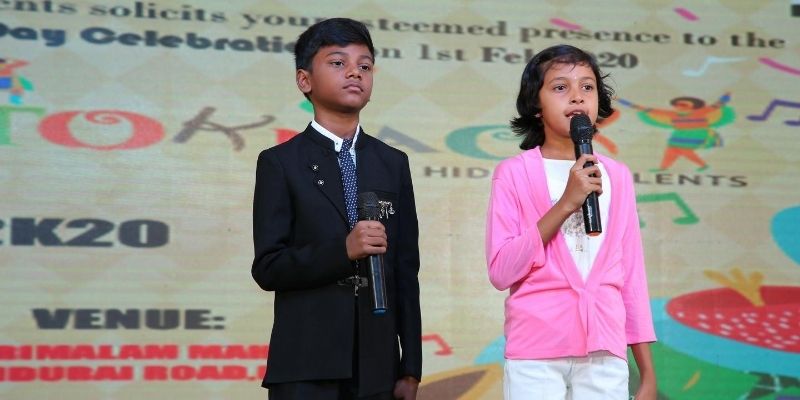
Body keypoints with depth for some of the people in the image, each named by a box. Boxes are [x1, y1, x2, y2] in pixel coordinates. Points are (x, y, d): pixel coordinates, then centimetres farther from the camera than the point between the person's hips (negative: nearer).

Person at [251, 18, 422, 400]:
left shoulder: (393, 164, 13)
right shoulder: (280, 163, 2)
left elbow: (406, 271, 9)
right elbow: (267, 268, -5)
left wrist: (410, 367, 6)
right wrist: (342, 250, -19)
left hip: (377, 365, 3)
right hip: (306, 367, -3)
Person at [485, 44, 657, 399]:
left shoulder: (617, 176, 11)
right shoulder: (515, 173, 0)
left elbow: (631, 273, 11)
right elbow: (500, 271, -9)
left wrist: (647, 371, 9)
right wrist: (565, 204, -15)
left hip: (605, 352, 3)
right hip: (536, 353, -3)